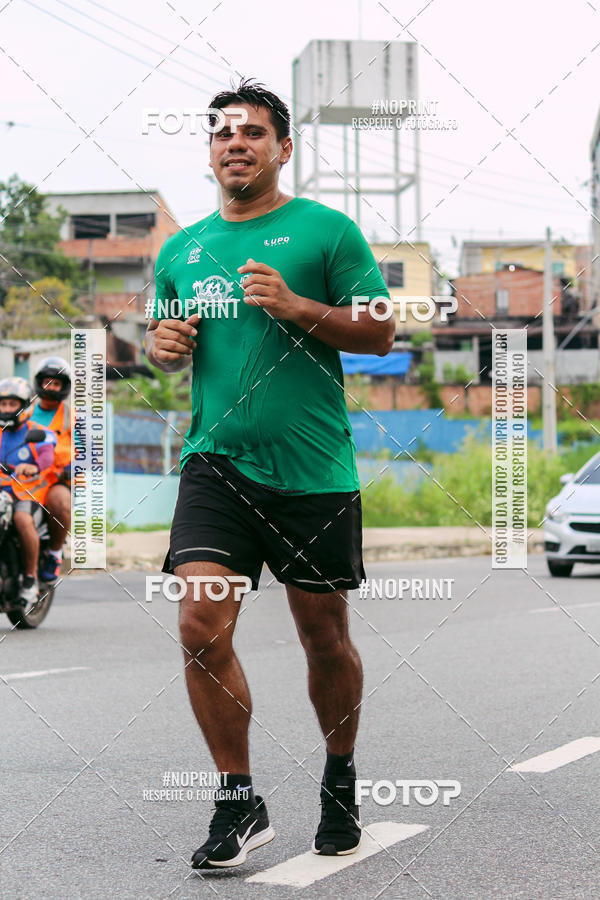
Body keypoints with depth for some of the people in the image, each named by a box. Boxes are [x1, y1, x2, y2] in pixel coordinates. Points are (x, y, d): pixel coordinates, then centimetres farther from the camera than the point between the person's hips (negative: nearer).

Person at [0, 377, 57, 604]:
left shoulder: (40, 432, 4)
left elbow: (48, 454, -15)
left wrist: (35, 466, -39)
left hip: (28, 491, -5)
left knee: (22, 518, -36)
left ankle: (31, 578, -25)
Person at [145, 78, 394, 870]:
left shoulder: (326, 230, 1)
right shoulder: (182, 249, 14)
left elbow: (380, 332, -2)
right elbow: (167, 342, 25)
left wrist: (298, 308, -17)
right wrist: (162, 344, 1)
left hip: (314, 470, -2)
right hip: (216, 460, 3)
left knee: (324, 638, 8)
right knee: (201, 624, -14)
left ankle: (340, 784, 32)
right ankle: (239, 803, -2)